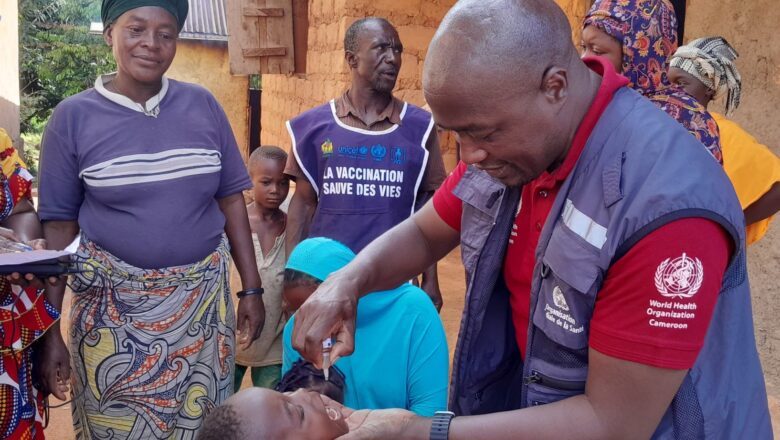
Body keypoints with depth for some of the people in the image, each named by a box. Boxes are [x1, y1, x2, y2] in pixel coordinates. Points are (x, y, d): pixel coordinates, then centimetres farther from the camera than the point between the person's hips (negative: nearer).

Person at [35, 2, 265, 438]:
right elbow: (59, 226, -4)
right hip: (113, 306, -1)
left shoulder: (203, 105, 0)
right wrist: (49, 329, -5)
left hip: (204, 298, 2)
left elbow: (231, 200, 4)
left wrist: (252, 288, 1)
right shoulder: (74, 116, -5)